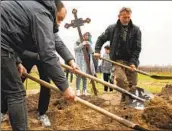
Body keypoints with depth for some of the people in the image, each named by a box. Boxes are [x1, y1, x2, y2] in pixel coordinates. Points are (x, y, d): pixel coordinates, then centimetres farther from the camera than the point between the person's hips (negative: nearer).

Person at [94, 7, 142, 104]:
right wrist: (97, 51, 1)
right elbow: (101, 39, 14)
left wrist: (133, 62, -14)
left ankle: (130, 100, 19)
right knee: (120, 78, -25)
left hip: (131, 61, 1)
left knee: (132, 83, 2)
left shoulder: (136, 30, -1)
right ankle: (127, 98, -9)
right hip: (118, 60, -1)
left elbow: (137, 48, -4)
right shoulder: (112, 28, 1)